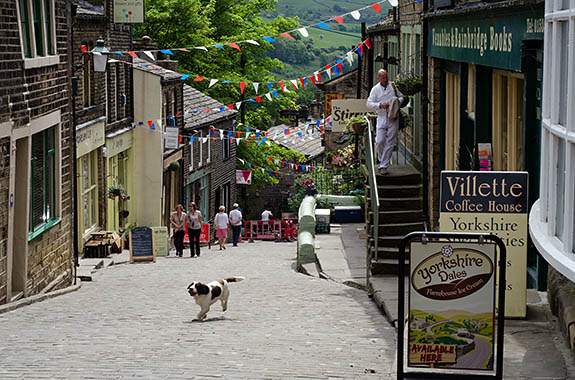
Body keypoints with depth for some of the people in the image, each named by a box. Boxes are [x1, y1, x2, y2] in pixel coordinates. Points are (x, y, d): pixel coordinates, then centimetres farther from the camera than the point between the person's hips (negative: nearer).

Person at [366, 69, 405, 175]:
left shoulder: (393, 86, 7)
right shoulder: (375, 89, 4)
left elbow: (401, 97, 17)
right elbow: (369, 103, -1)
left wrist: (398, 101, -5)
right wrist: (380, 105, -15)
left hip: (393, 119, 0)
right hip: (382, 117, 0)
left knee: (390, 142, -3)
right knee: (379, 141, -7)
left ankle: (384, 165, 1)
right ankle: (382, 160, 20)